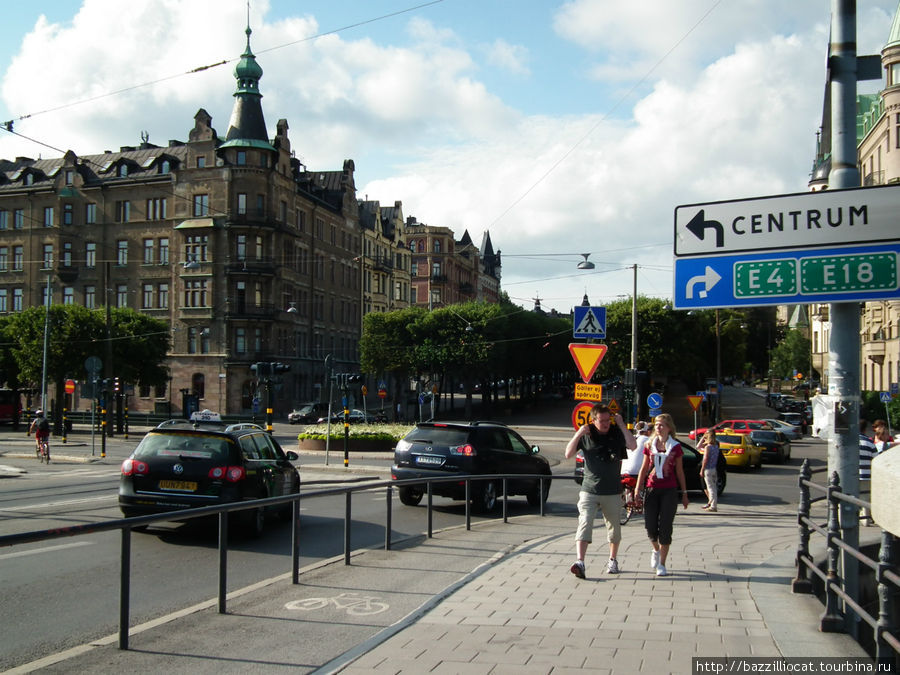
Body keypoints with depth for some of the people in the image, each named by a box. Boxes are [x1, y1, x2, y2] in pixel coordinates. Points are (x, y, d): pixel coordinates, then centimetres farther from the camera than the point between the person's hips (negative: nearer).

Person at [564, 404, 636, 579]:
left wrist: (621, 424, -15)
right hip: (589, 490, -1)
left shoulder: (617, 433, 0)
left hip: (612, 491, 1)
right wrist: (578, 434, -14)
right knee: (585, 523, -15)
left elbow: (632, 445, -17)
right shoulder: (586, 435, 1)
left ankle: (613, 560, 31)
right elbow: (568, 454, -2)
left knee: (614, 527, 12)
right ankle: (579, 562, -22)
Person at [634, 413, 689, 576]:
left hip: (670, 490, -2)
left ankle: (662, 564, 5)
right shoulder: (649, 445, 7)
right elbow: (643, 469, 11)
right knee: (650, 526, -1)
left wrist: (684, 493, 9)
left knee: (665, 527, -4)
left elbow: (679, 471, 9)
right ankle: (656, 550, 31)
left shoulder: (675, 447, 2)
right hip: (652, 489, 2)